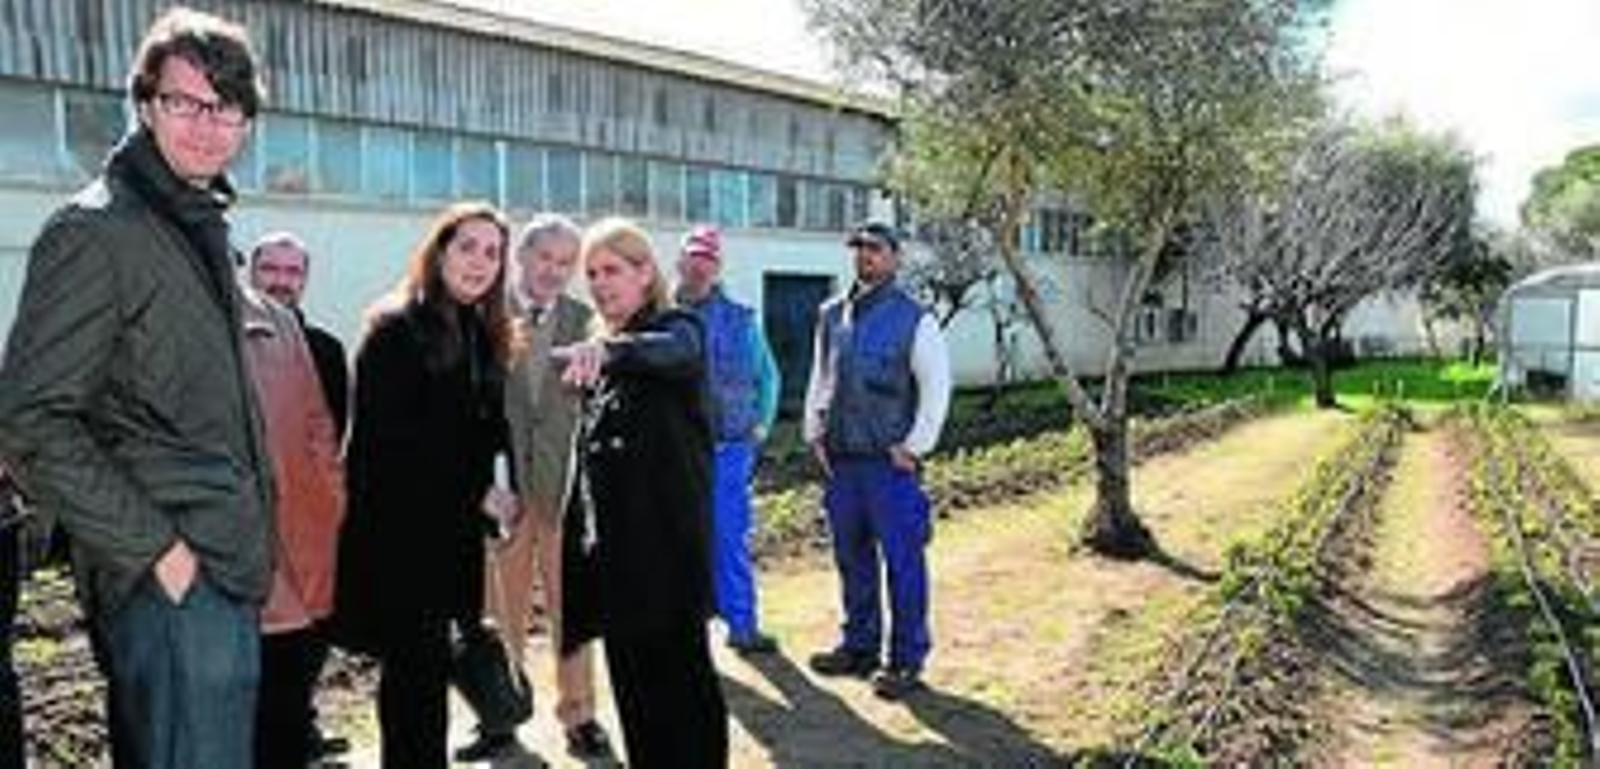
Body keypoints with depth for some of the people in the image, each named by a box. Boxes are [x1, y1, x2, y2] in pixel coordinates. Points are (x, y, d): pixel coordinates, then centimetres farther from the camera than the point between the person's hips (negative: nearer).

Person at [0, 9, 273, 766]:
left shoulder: (203, 226, 15)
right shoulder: (96, 230, -11)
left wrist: (248, 548, 15)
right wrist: (154, 546, -17)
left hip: (225, 568, 9)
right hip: (173, 581, -9)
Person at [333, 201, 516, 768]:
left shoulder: (484, 337, 13)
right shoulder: (396, 332, -10)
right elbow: (386, 439, -16)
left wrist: (486, 496, 3)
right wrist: (476, 493, -14)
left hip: (453, 532, 7)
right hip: (398, 531, -7)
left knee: (421, 667, 13)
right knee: (417, 667, -3)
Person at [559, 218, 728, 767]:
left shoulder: (679, 331, -6)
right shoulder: (602, 357, 15)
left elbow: (666, 352, -32)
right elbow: (588, 449, 17)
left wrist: (605, 349, -52)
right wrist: (579, 532, 14)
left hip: (668, 537, -7)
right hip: (611, 541, 7)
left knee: (679, 670, 0)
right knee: (630, 674, 13)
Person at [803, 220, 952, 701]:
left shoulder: (913, 319, -6)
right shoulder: (831, 315, 10)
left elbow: (936, 388, -6)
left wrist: (914, 446, -9)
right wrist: (815, 433, 10)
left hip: (890, 462, -5)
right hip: (840, 460, 6)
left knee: (903, 563, 1)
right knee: (852, 558, 14)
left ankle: (906, 662, 12)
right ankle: (859, 646, 29)